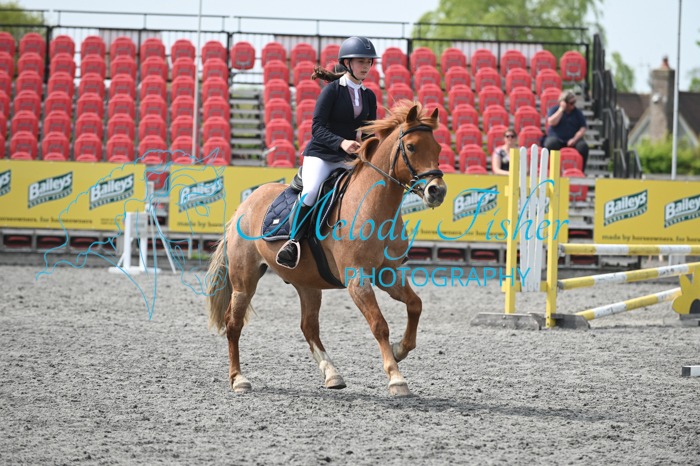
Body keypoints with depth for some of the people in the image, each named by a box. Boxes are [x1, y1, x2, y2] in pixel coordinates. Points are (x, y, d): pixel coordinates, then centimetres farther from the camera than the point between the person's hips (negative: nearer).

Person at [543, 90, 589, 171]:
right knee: (550, 144, -36)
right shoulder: (554, 110, 7)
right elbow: (551, 122, -12)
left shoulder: (578, 113, 12)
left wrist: (575, 139, -13)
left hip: (573, 140, 2)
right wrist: (561, 109, -9)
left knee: (583, 146, -29)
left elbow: (582, 129, 5)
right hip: (556, 138, -2)